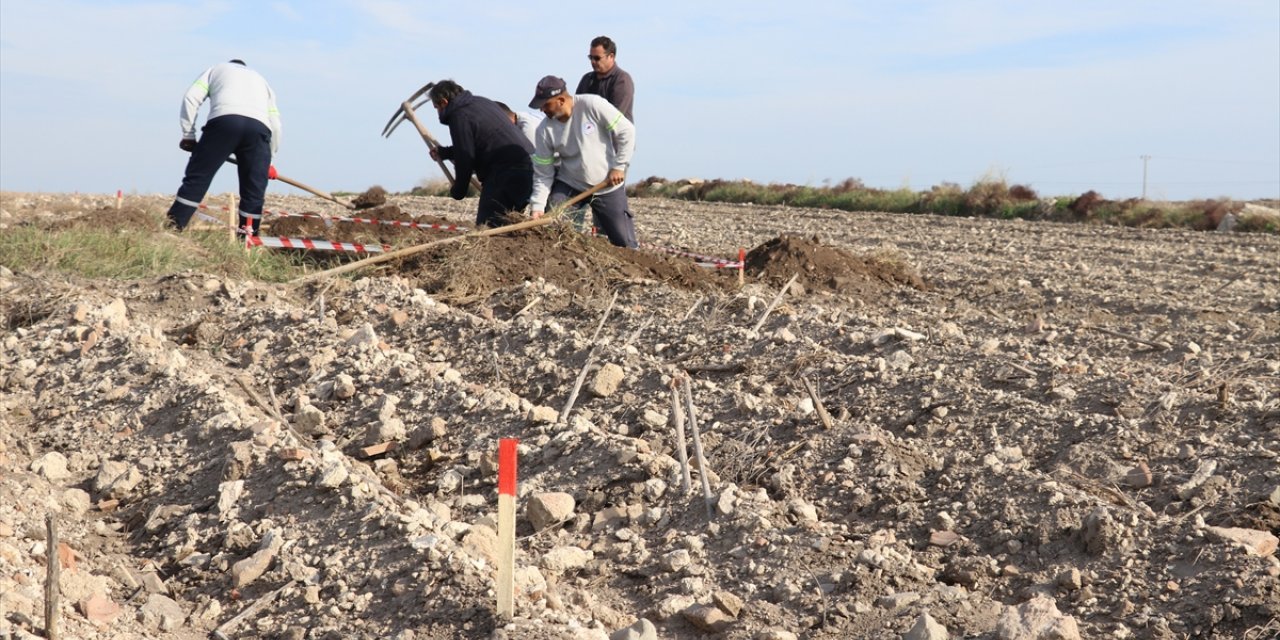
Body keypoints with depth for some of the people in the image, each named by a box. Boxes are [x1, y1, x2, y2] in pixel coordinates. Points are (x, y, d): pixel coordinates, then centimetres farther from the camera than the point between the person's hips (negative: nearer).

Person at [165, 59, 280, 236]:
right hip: (259, 127, 2)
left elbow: (191, 97, 16)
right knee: (254, 190, 7)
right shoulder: (260, 79, 41)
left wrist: (188, 134, 19)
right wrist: (269, 155, 36)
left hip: (224, 119, -2)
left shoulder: (216, 69, 35)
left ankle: (172, 228, -1)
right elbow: (275, 123, 29)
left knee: (197, 176, 2)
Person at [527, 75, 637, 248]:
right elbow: (543, 174, -5)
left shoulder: (592, 105, -20)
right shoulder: (545, 130, -9)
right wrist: (537, 206, -14)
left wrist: (619, 166, -15)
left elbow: (626, 131, -14)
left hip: (608, 186, -2)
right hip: (570, 185, 2)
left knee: (625, 244, 2)